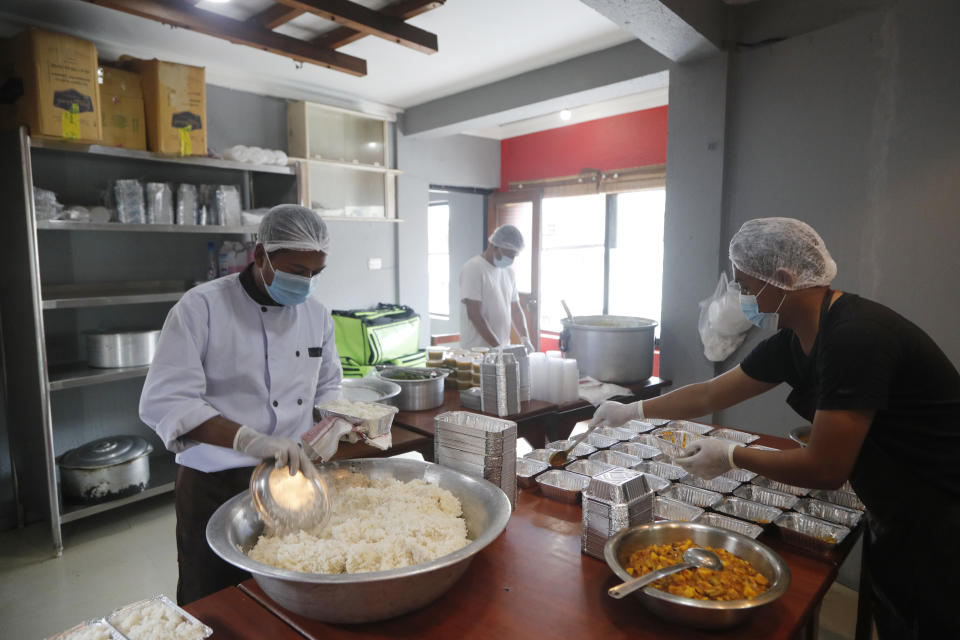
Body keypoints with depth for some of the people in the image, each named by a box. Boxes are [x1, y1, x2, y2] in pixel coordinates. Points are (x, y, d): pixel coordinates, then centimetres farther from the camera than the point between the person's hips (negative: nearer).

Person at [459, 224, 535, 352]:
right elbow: (474, 315, -15)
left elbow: (515, 310, 15)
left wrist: (525, 339, -1)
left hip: (503, 349, 6)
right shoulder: (473, 268, -10)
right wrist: (497, 347, -18)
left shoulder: (508, 272, 13)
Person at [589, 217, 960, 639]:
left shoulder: (855, 337, -30)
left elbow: (826, 469, -28)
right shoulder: (795, 341, -3)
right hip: (893, 518, 8)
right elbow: (710, 395, 7)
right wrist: (633, 411, 12)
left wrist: (731, 456, -15)